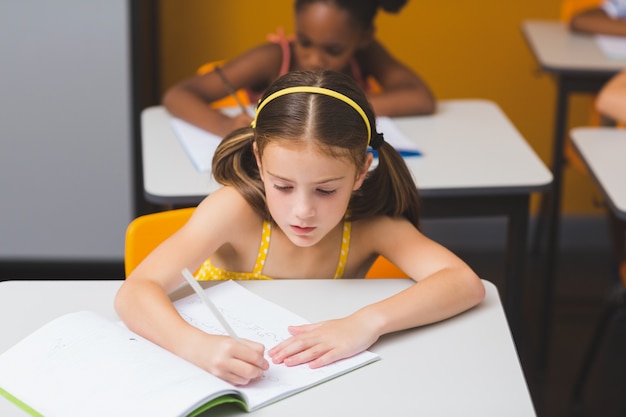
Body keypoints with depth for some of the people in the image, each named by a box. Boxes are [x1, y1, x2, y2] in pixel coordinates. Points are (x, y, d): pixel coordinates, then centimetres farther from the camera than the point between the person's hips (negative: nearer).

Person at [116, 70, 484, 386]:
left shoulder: (367, 225, -13)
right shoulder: (237, 209, -19)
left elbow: (467, 284, -24)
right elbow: (134, 293, -26)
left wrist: (367, 323, -38)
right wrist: (200, 346, -45)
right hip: (218, 381, -1)